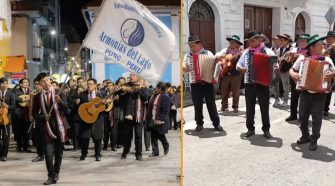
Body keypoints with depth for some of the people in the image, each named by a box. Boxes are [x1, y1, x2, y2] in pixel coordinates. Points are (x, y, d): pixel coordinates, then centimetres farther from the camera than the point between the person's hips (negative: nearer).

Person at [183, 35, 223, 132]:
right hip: (195, 84, 1)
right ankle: (199, 124, 16)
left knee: (211, 104, 3)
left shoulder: (208, 53, 5)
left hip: (208, 82, -1)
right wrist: (185, 68, -20)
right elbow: (183, 66, 2)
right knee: (197, 105, 4)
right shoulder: (188, 55, 9)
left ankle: (216, 123, 11)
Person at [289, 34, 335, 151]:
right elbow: (292, 70, 10)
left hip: (319, 93, -1)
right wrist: (293, 74, -12)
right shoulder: (302, 58, 2)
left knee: (317, 117, 2)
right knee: (303, 115, 10)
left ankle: (314, 140, 17)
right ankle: (305, 136, 29)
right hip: (305, 92, 2)